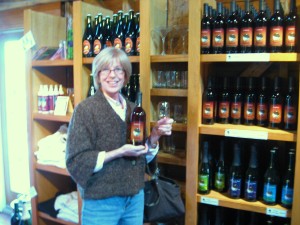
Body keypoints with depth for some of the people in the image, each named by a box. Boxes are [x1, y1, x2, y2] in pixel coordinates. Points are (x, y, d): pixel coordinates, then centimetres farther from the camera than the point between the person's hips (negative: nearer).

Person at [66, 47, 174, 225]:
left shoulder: (133, 109, 4)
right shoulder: (85, 109, -12)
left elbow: (144, 157, 8)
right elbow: (76, 161, -16)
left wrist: (155, 135, -9)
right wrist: (119, 152, -24)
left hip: (135, 198, 5)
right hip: (101, 203, -5)